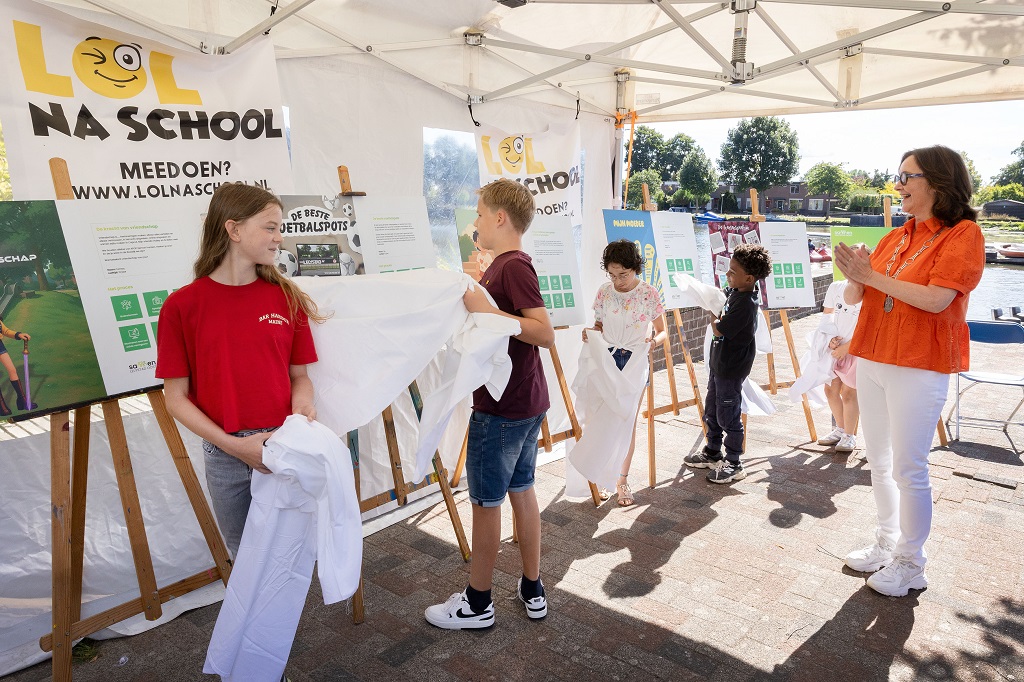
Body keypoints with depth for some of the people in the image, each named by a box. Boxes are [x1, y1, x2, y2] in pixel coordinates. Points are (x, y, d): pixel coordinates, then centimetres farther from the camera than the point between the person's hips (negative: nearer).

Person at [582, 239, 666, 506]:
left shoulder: (649, 294, -7)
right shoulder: (604, 292, 0)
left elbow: (662, 331, 0)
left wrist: (654, 341, -22)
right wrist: (590, 332, -11)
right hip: (608, 358, 2)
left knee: (628, 422, 5)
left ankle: (623, 479, 18)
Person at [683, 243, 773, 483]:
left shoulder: (746, 303, -26)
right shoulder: (733, 292, 2)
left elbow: (719, 330, -23)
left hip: (731, 369, -10)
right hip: (719, 363, 10)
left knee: (728, 417, 3)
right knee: (711, 411, 21)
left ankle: (733, 464, 19)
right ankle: (712, 454, 37)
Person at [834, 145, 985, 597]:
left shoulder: (963, 234, -6)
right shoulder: (895, 238, 11)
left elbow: (937, 299, -20)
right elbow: (853, 298, 9)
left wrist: (873, 276, -16)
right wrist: (855, 277, -12)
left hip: (919, 369, -6)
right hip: (872, 362, 7)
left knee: (908, 469, -1)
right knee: (879, 462, 14)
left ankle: (911, 563, 16)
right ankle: (887, 544, 29)